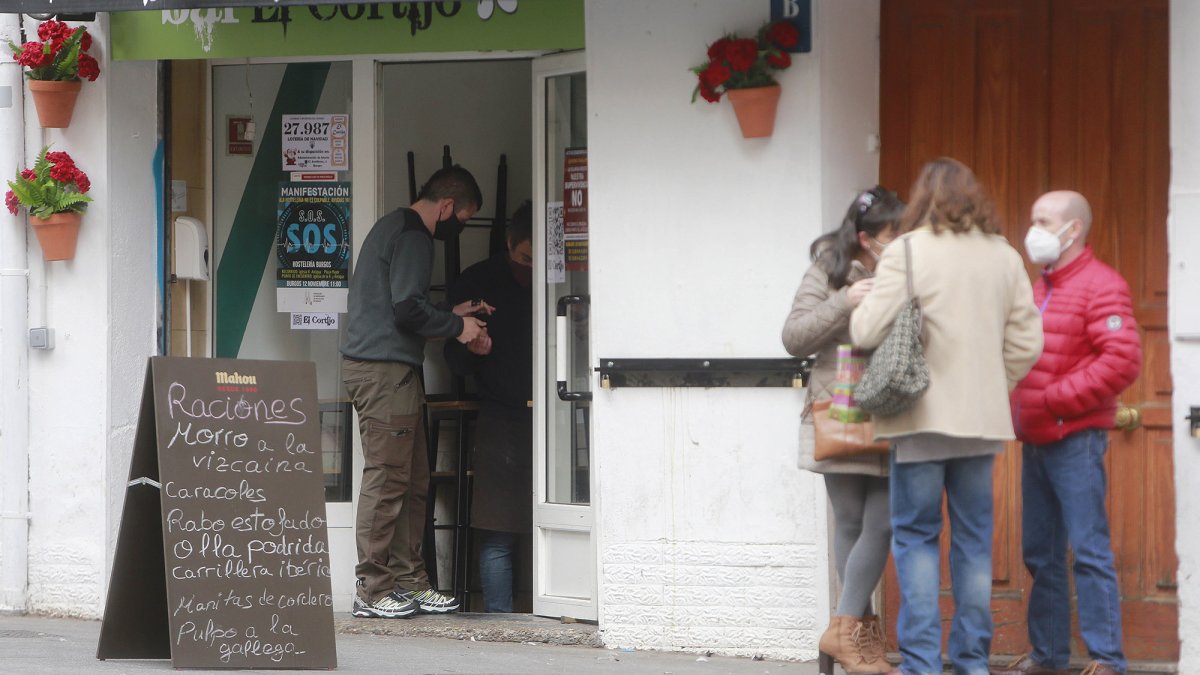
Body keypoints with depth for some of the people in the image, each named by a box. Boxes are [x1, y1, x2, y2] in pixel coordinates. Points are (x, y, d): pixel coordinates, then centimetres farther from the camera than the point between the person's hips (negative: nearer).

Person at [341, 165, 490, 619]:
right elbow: (408, 310, -19)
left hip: (379, 366, 11)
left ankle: (409, 581, 14)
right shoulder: (414, 237, -11)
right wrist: (456, 326, -4)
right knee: (387, 479, -9)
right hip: (385, 371, -11)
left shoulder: (394, 226, 22)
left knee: (412, 482, 11)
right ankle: (372, 590, -8)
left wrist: (451, 314, 23)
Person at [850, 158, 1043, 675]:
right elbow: (1027, 342, 7)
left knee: (915, 537, 2)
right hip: (983, 419, 4)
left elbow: (868, 332, -13)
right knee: (974, 540, 10)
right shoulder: (1005, 257, 7)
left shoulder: (908, 252, -9)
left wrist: (857, 304, 8)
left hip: (923, 417, -4)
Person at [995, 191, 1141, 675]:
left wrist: (1054, 399, -17)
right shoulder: (1039, 288, 18)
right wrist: (1020, 408, 8)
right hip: (1035, 441, 8)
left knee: (1089, 550, -7)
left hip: (1076, 439, -8)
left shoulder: (1099, 286, -7)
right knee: (1040, 553, 10)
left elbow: (1122, 361, -17)